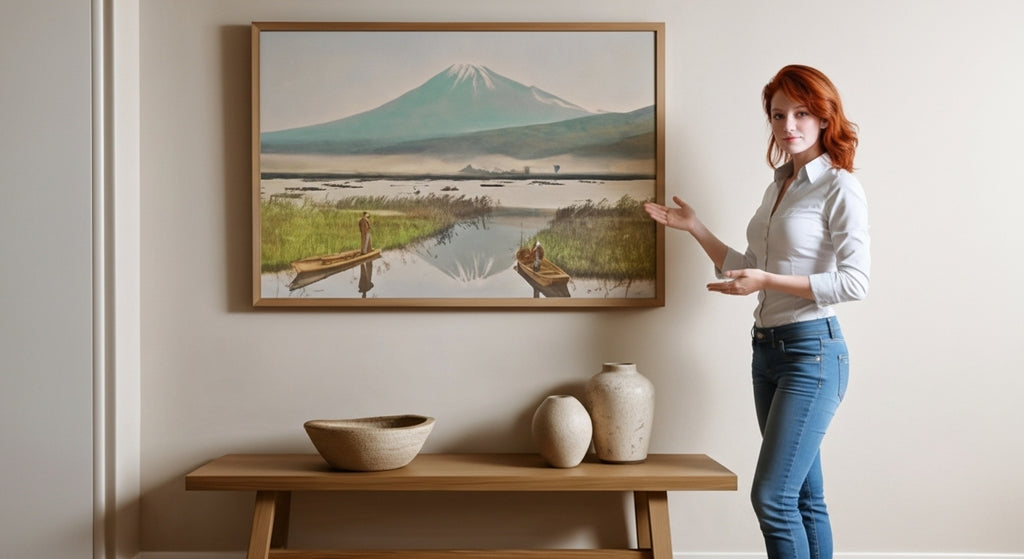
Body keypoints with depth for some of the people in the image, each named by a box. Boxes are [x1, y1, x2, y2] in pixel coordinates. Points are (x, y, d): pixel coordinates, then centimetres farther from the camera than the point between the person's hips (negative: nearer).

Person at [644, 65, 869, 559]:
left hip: (812, 350, -7)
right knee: (804, 497, 12)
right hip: (767, 348, 8)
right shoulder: (778, 186, 14)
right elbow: (747, 270, 20)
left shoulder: (838, 187, -9)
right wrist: (693, 227, 14)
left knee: (772, 495, -11)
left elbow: (855, 282, -15)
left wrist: (767, 280, -18)